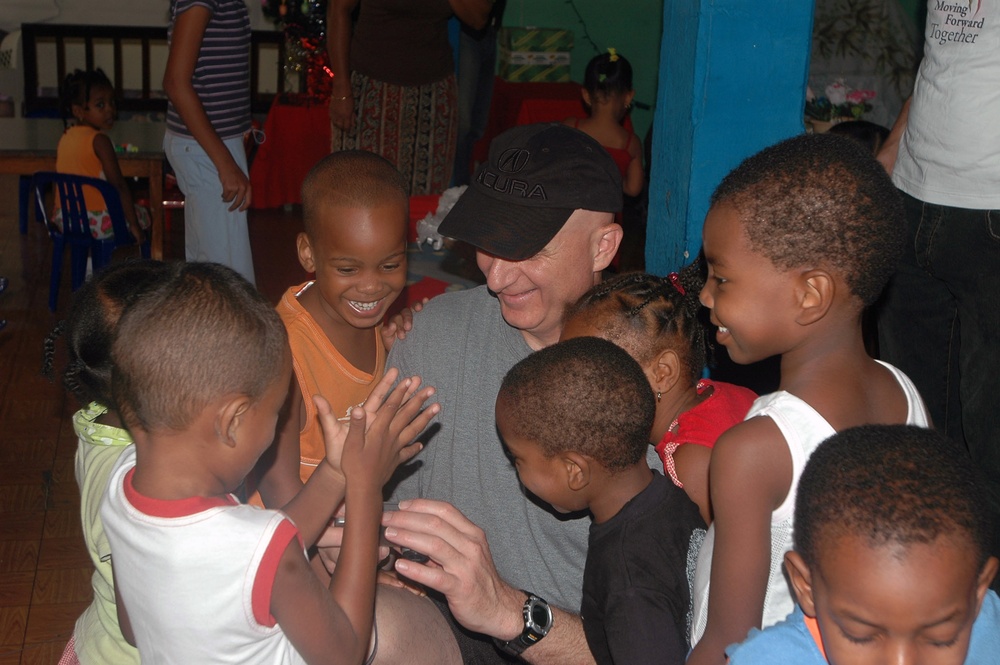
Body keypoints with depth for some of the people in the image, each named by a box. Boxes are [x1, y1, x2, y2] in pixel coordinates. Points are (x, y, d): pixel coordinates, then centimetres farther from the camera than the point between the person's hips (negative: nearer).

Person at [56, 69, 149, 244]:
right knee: (142, 215, 15)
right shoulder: (99, 140, -17)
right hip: (97, 222, -7)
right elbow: (119, 185, -21)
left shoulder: (64, 138, 5)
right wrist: (134, 225, -18)